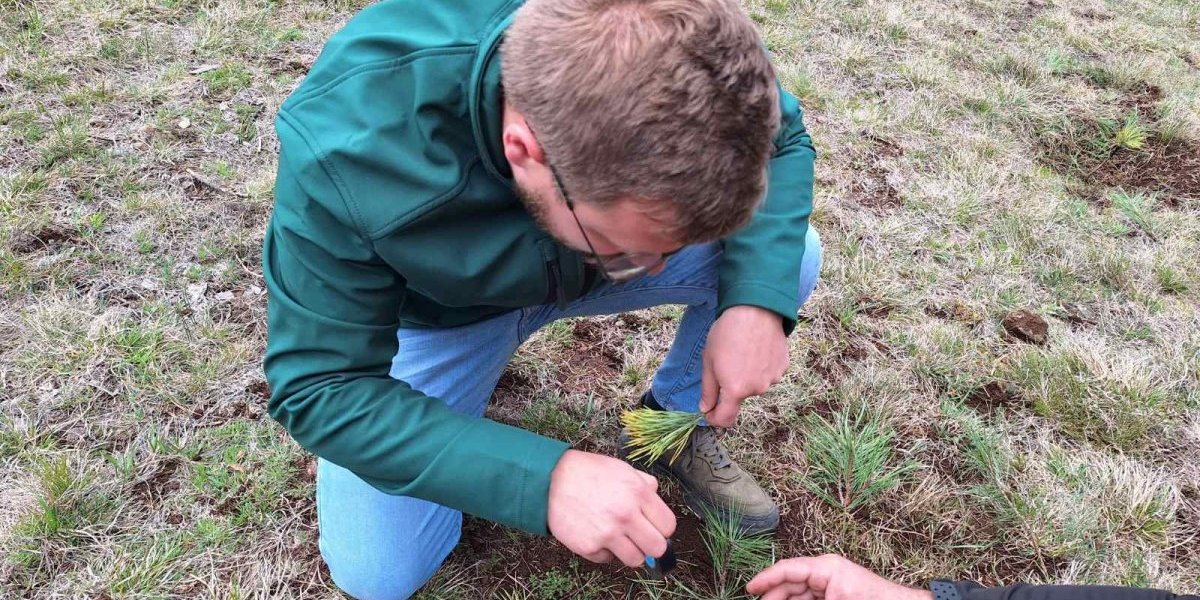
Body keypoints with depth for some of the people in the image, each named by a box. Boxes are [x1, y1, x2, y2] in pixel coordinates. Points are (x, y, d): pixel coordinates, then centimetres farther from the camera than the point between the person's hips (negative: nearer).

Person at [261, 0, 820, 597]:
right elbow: (319, 389, -29)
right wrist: (544, 478, -41)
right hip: (439, 308, -2)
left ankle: (676, 422, 10)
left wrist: (759, 298, -30)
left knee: (791, 257, -16)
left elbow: (783, 138, -11)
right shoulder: (346, 153, -39)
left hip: (577, 249, 3)